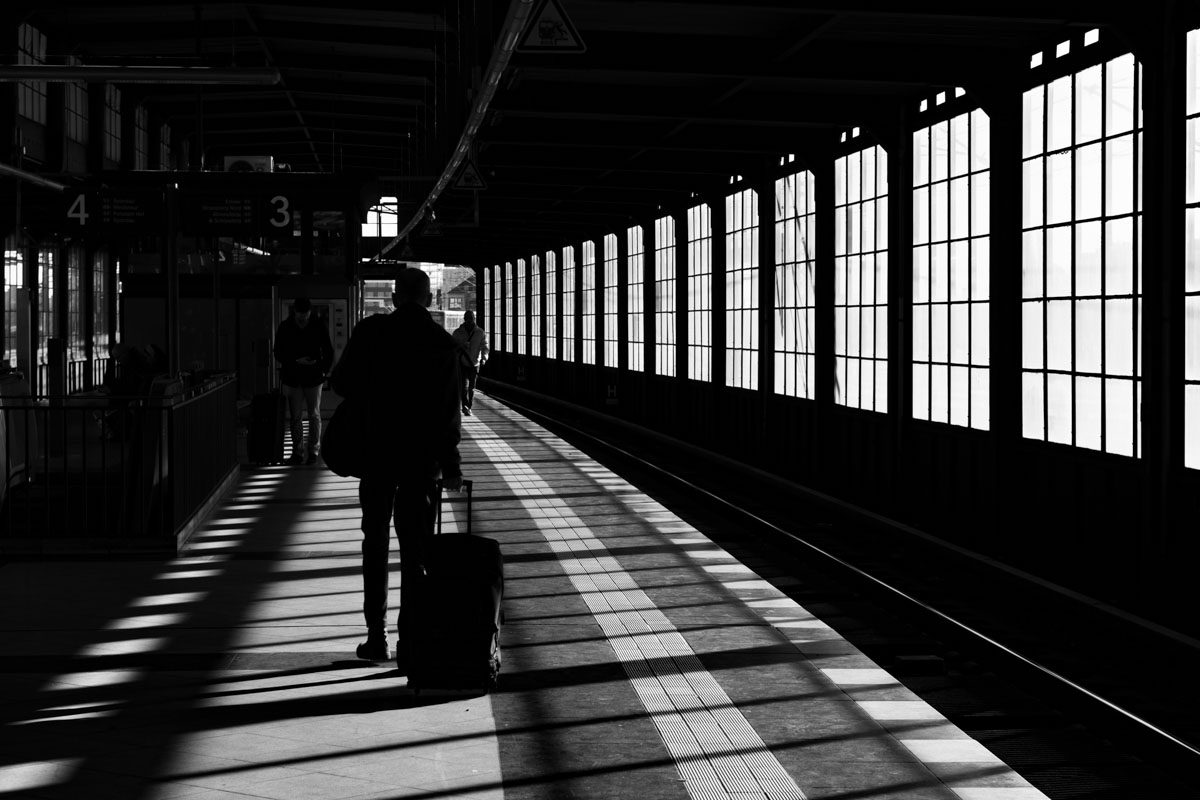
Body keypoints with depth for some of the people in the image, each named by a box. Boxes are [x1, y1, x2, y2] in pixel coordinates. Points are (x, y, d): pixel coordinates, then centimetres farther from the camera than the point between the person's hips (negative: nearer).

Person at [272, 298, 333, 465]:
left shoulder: (318, 327, -1)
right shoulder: (284, 328, -1)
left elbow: (328, 351, 8)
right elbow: (278, 354, 2)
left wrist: (323, 369, -4)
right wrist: (296, 362, -12)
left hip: (313, 377, 0)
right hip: (292, 378, 1)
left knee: (314, 415, 2)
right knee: (295, 417, 3)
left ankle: (313, 451, 9)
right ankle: (297, 451, 9)